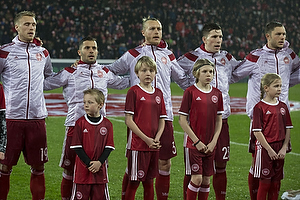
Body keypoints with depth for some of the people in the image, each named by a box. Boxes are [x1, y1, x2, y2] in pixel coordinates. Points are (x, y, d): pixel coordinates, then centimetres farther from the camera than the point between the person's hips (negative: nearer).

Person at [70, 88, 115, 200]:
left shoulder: (107, 124, 2)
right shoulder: (80, 123, -3)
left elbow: (109, 147, 2)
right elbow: (76, 146, -5)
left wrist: (99, 162, -12)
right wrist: (89, 163, -12)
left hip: (100, 170, 1)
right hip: (82, 169, -1)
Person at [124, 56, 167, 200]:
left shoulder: (158, 93, 12)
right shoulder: (134, 92, -5)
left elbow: (162, 120, 14)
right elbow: (128, 120, -9)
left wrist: (157, 138, -4)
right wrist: (146, 139, -14)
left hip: (153, 145, 5)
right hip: (137, 144, -5)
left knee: (149, 181, 12)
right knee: (134, 181, -3)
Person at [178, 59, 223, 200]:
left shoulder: (217, 94, 7)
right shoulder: (190, 92, -7)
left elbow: (219, 120, 10)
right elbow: (182, 120, -7)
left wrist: (213, 142, -2)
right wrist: (197, 141, -11)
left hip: (210, 145, 4)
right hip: (194, 144, -4)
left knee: (206, 179, 7)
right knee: (197, 178, -8)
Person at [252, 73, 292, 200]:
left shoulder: (283, 106, 9)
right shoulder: (259, 107, -8)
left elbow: (288, 129, 11)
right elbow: (257, 132, -11)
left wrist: (284, 148, -1)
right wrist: (269, 150, -13)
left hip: (279, 150, 5)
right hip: (264, 148, -5)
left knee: (276, 184, 8)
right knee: (265, 183, -2)